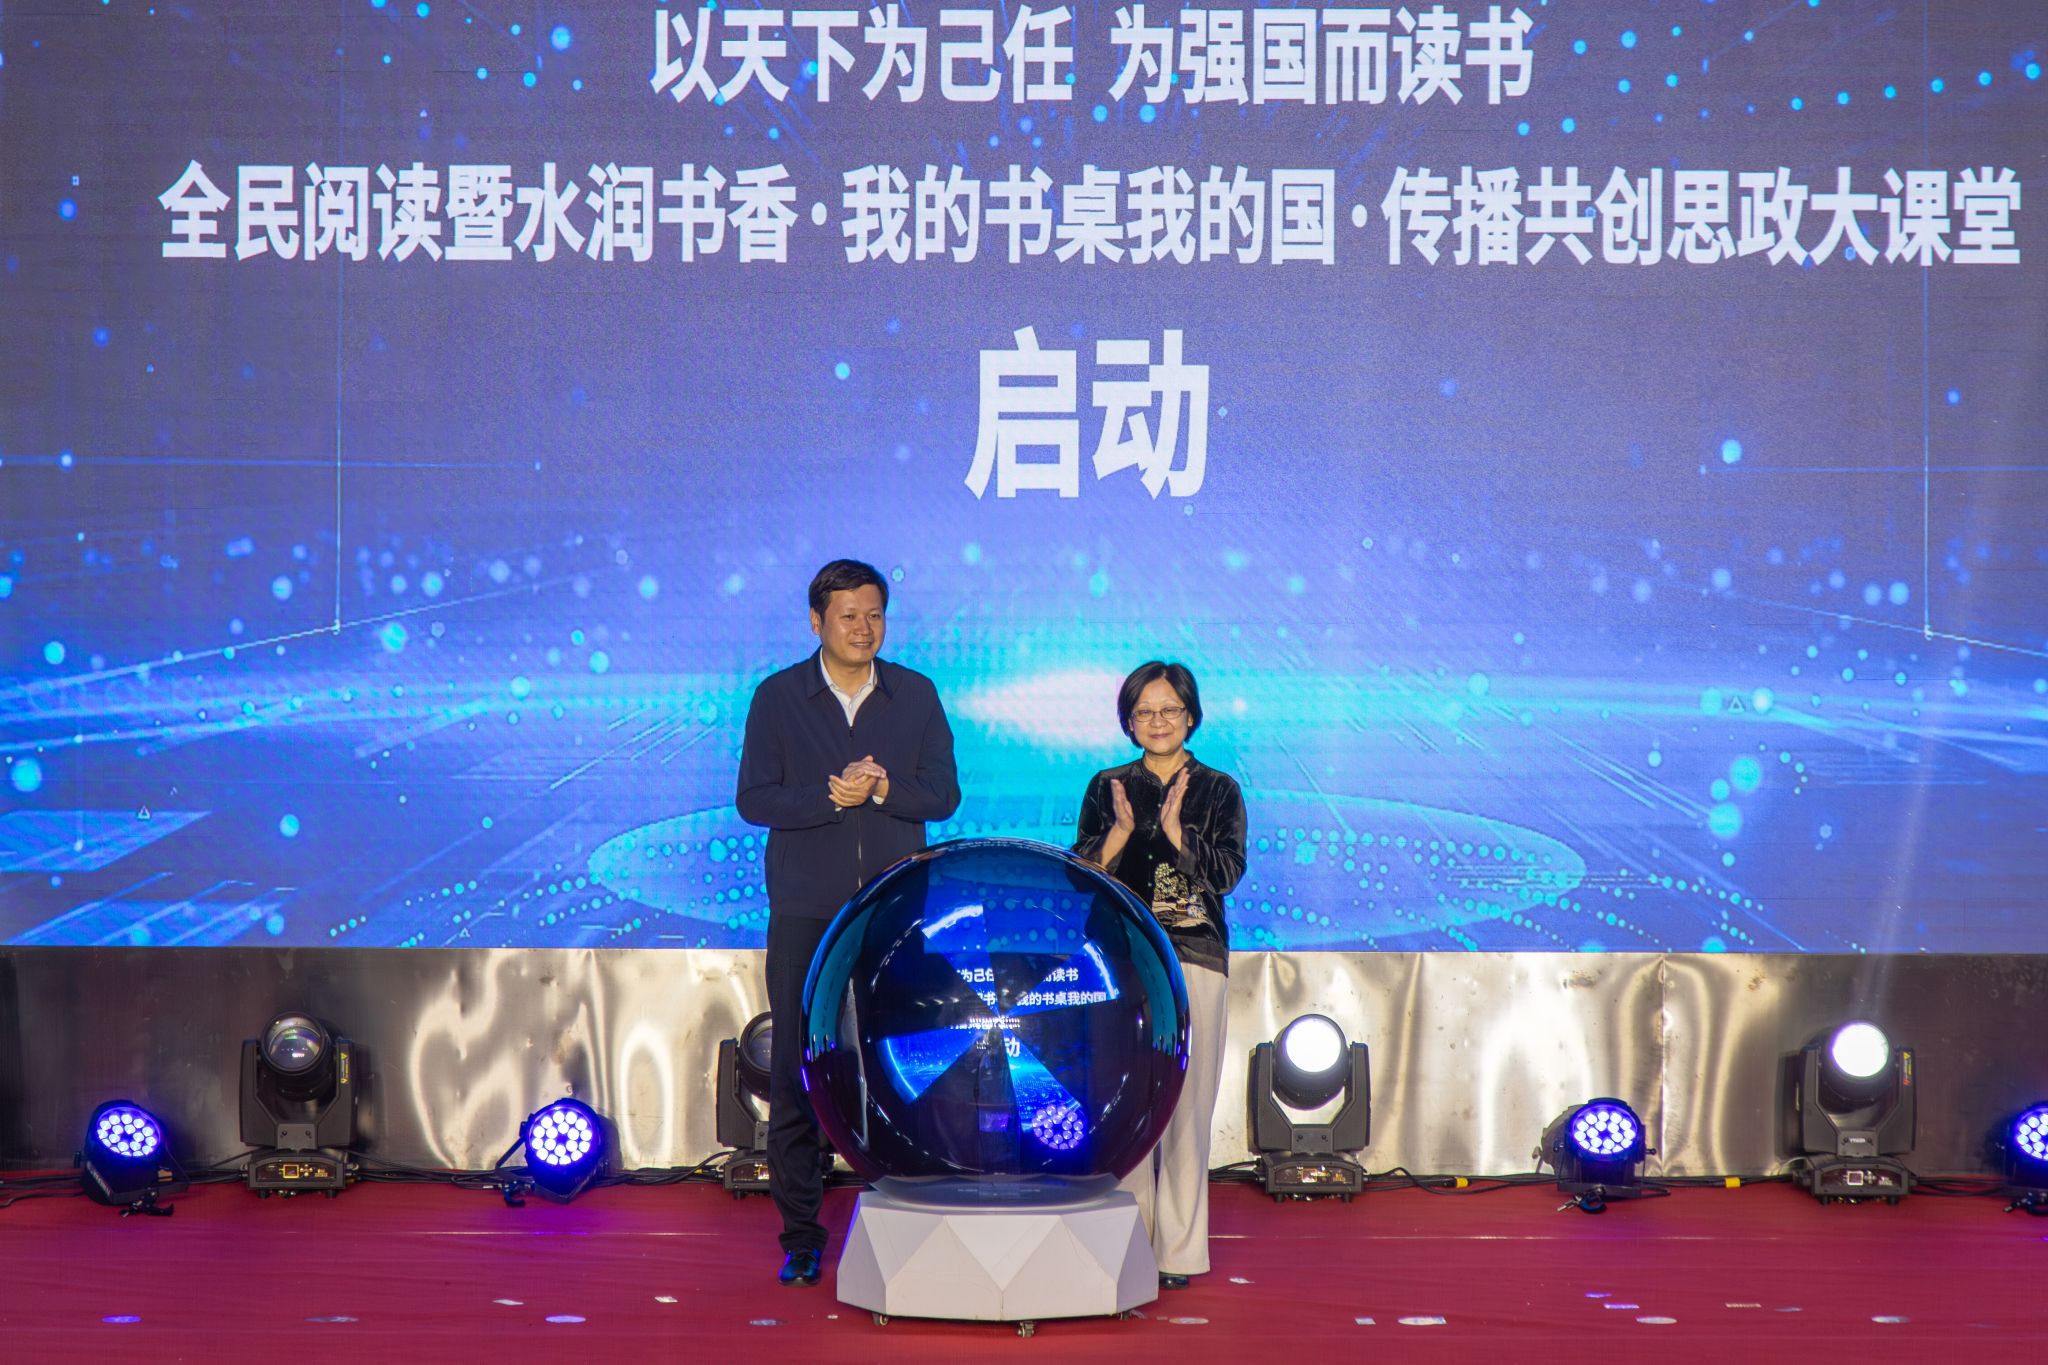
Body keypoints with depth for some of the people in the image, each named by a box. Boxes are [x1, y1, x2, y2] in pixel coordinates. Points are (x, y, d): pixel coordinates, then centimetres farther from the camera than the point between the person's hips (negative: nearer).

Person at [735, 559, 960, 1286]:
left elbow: (943, 794, 6)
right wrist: (831, 797, -16)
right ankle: (801, 1236, 4)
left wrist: (885, 790, -13)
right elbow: (754, 799, -2)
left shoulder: (916, 695, 8)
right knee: (795, 1069, -2)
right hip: (806, 908, -1)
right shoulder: (778, 697, 4)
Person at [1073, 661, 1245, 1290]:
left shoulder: (1217, 790, 7)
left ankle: (1178, 1248, 0)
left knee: (1183, 1103, -5)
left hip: (1193, 958, -1)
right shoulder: (1107, 788, 12)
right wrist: (1120, 832, -11)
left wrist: (1175, 831, -16)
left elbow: (1225, 873, -4)